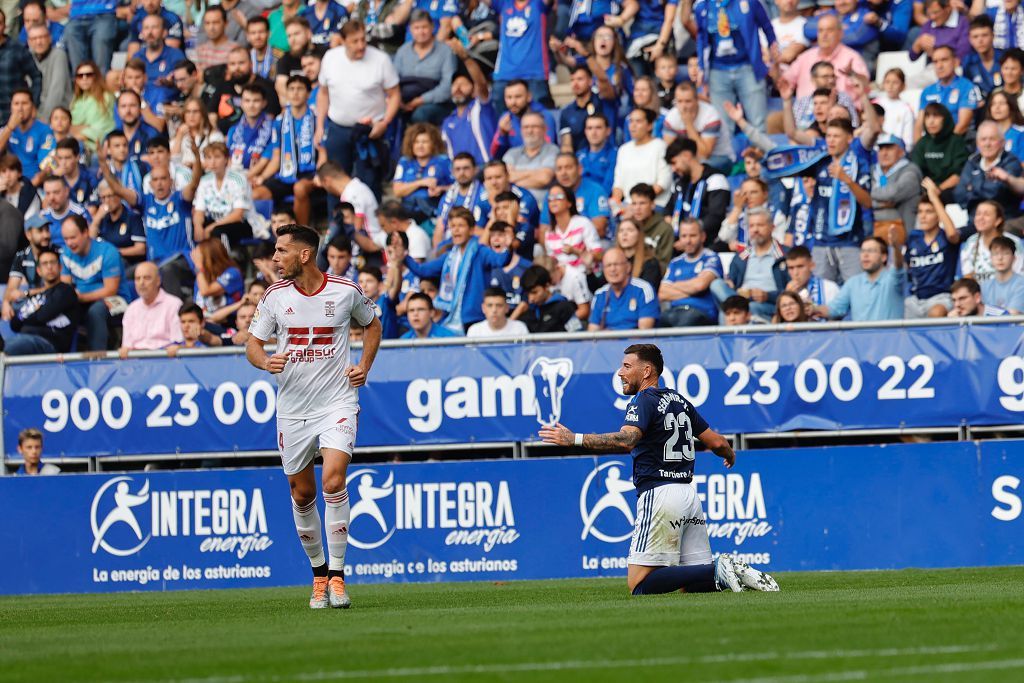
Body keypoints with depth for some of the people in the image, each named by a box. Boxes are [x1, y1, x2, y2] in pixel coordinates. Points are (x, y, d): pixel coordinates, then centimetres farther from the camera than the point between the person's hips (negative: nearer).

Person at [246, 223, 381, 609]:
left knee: (333, 480, -20)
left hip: (337, 403, -3)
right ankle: (318, 572, 25)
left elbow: (371, 324, 16)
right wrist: (265, 361, -19)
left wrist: (364, 367, 3)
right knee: (301, 494, 7)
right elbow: (253, 344, 3)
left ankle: (337, 575, -12)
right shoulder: (275, 296, -1)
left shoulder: (345, 291, -4)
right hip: (292, 410, 3)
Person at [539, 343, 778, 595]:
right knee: (691, 584, 12)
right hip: (689, 494, 8)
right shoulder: (679, 401, 16)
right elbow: (717, 442, 19)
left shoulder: (644, 401, -7)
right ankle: (740, 572, -11)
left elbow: (625, 440, -25)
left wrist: (574, 439, -26)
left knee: (639, 585, -8)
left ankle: (718, 571, -17)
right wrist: (730, 455, 42)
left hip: (659, 493, -8)